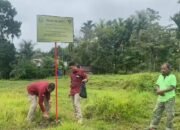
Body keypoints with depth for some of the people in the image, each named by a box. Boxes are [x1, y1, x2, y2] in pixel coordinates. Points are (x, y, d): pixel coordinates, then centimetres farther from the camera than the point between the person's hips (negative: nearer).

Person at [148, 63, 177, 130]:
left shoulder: (172, 77, -12)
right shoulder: (160, 76, 6)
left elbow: (172, 88, -20)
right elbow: (157, 85, 6)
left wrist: (162, 91, -23)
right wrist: (158, 91, -15)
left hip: (169, 99, -6)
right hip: (161, 99, 6)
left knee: (170, 115, 0)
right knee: (157, 112, 8)